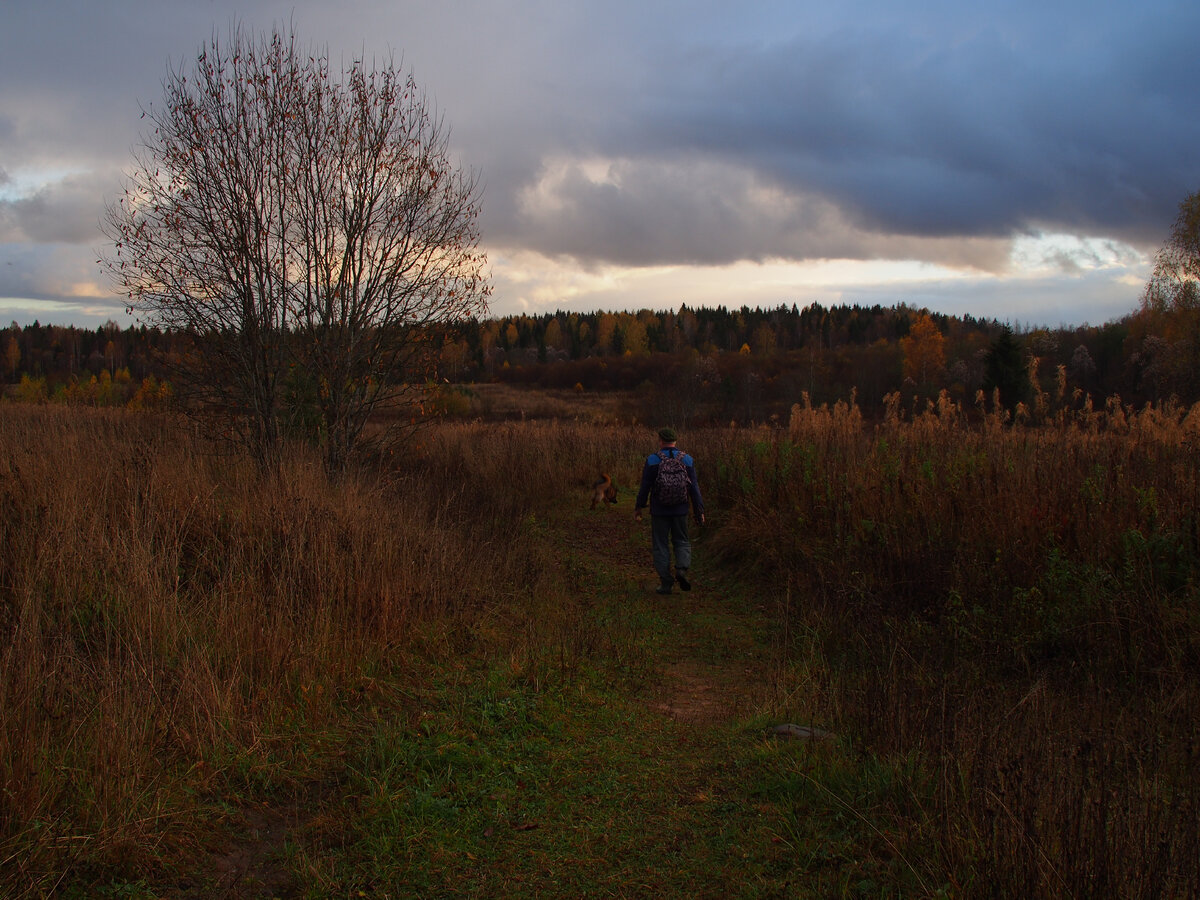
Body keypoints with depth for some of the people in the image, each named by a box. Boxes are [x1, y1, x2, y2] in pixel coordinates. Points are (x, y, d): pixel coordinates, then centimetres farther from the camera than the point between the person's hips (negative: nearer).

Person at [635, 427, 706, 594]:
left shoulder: (652, 460, -7)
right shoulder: (687, 460, -1)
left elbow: (645, 487, -5)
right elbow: (694, 488, -2)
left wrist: (638, 507, 7)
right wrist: (699, 511, 4)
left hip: (659, 511, -2)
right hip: (680, 510, 2)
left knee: (660, 546, 8)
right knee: (682, 543, 16)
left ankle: (665, 584, 6)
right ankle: (682, 570, -10)